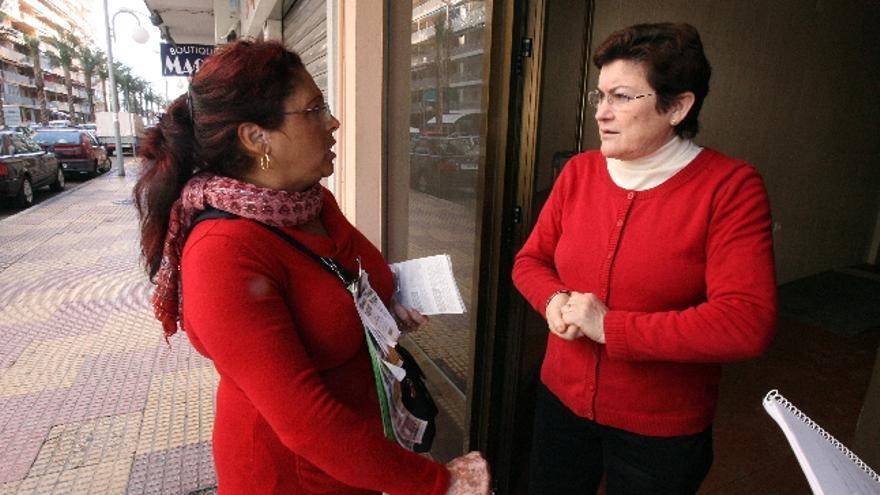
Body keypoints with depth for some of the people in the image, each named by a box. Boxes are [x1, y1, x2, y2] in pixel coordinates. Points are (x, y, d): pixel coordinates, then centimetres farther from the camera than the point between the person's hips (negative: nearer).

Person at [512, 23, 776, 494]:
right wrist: (554, 300, -18)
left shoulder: (730, 186, -16)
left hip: (661, 431, -3)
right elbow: (529, 260, 3)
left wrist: (609, 326, -25)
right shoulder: (579, 171, -3)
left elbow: (748, 323, -24)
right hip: (562, 399, 4)